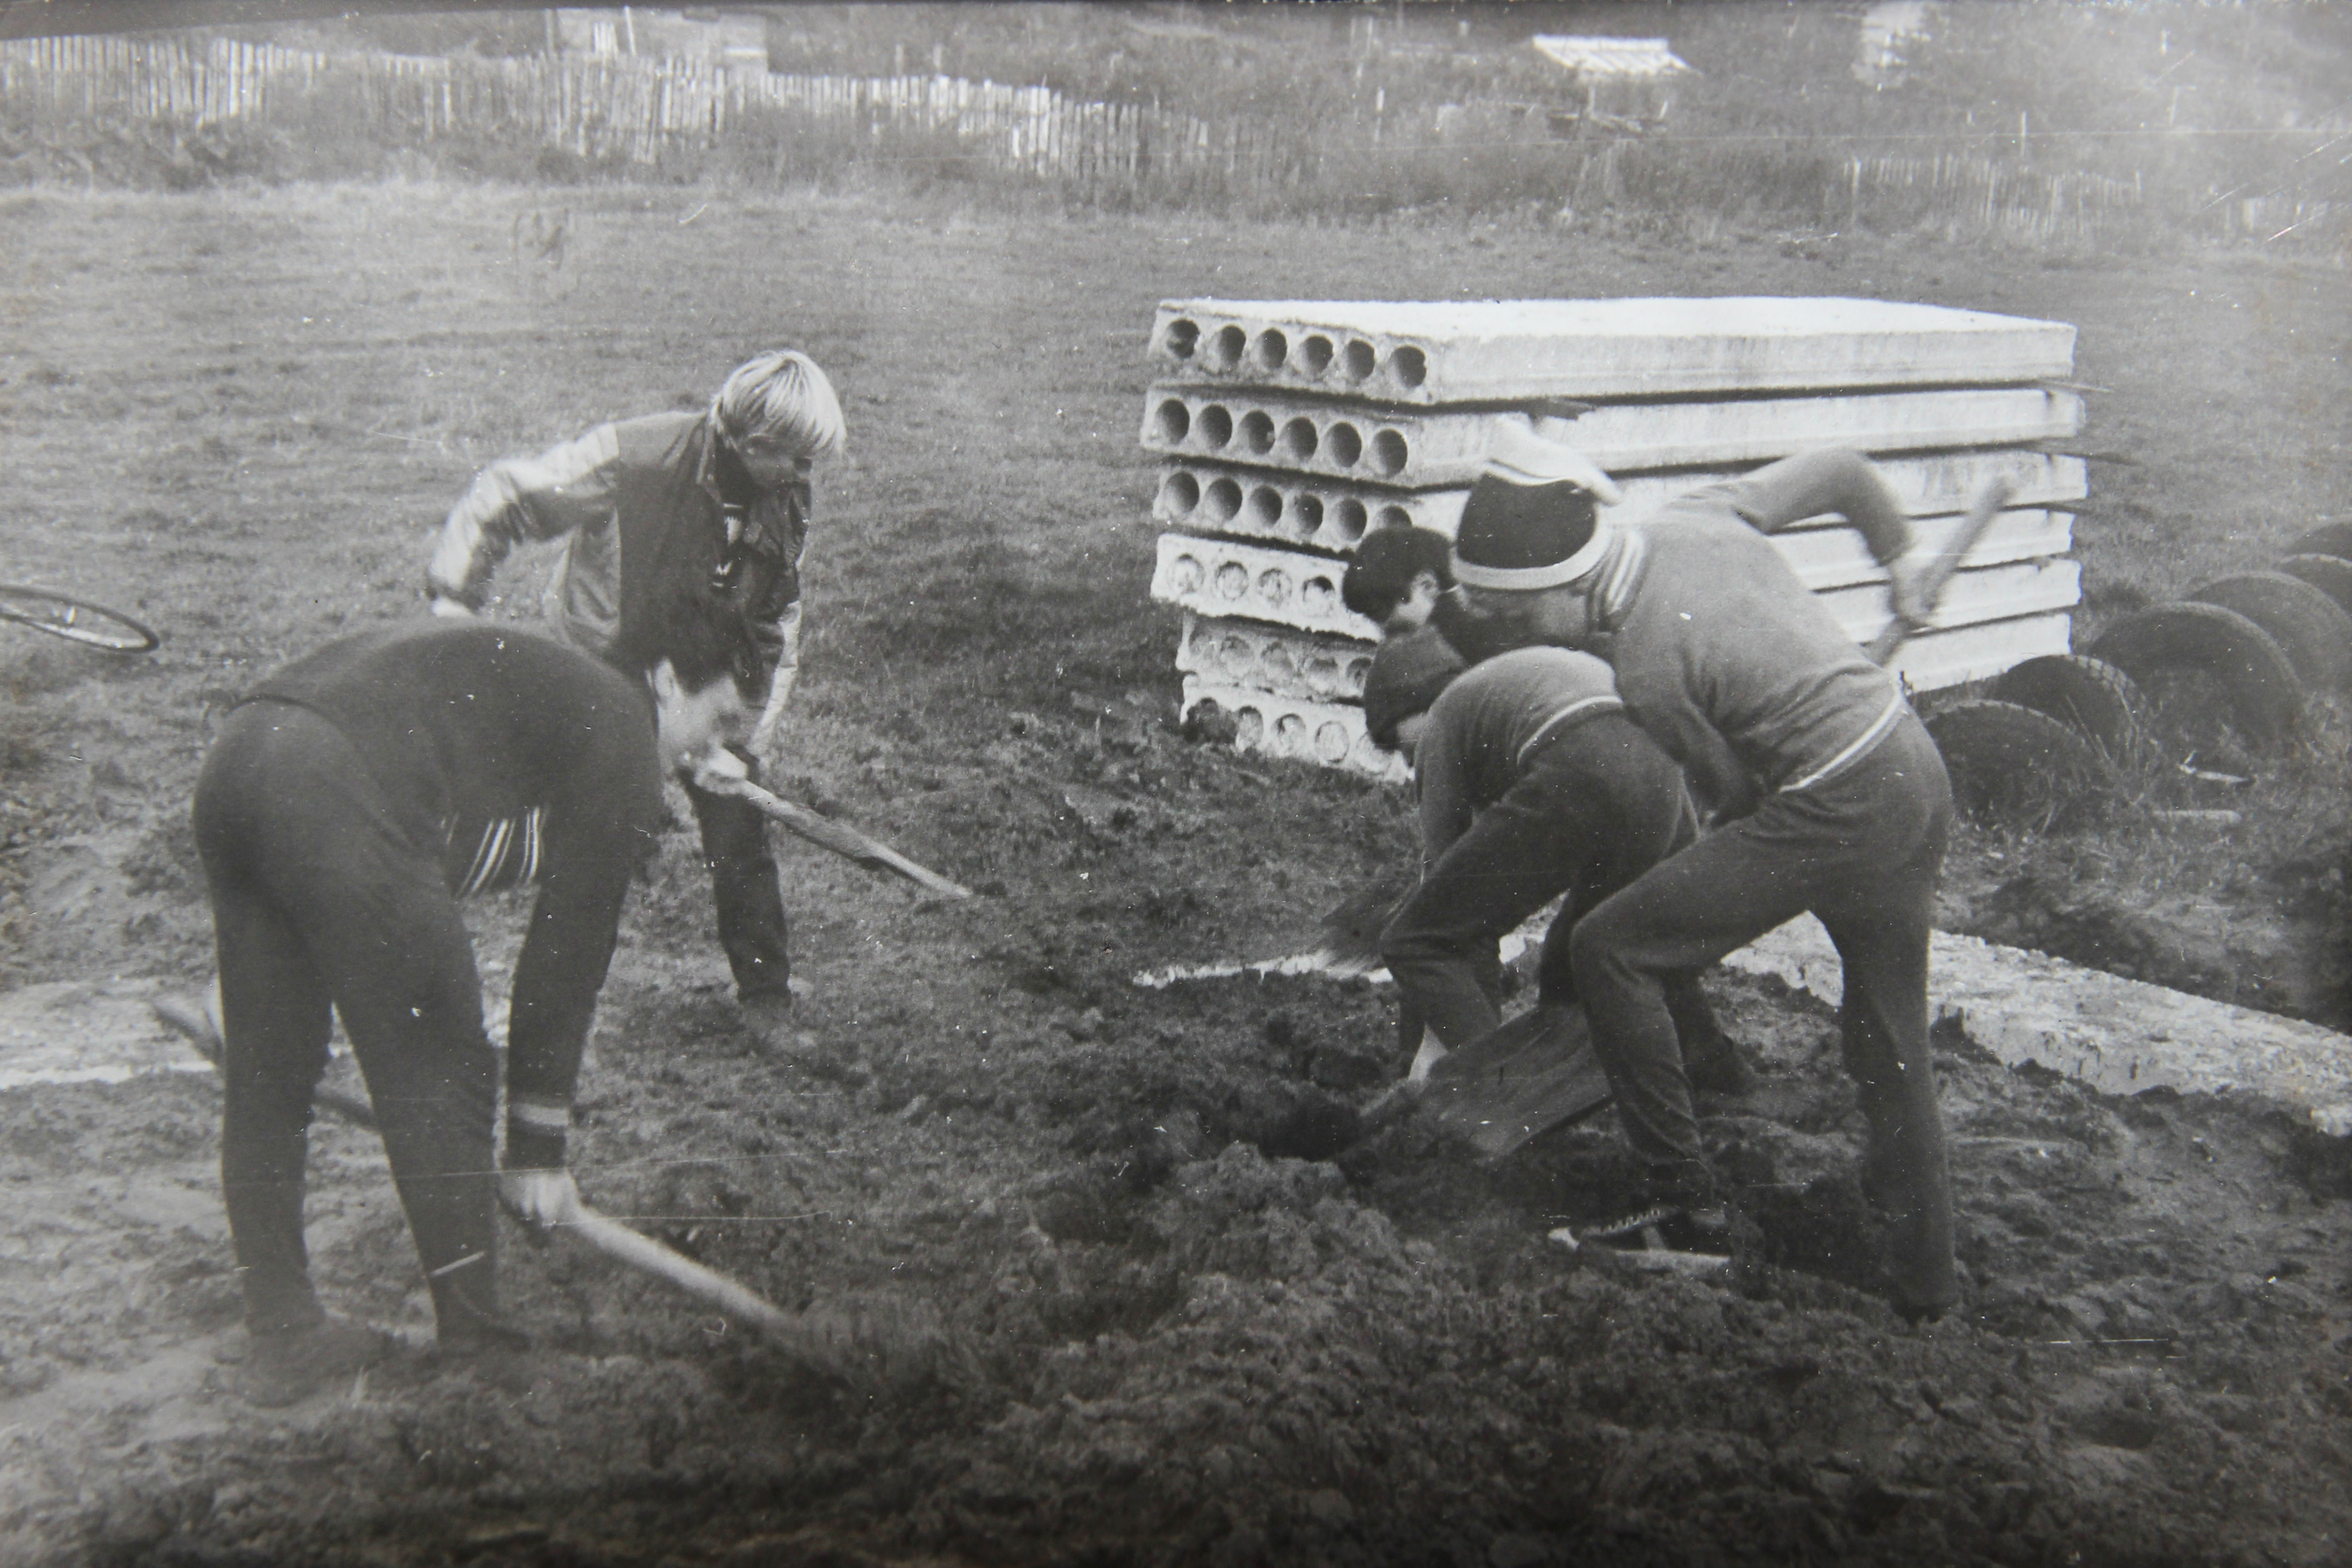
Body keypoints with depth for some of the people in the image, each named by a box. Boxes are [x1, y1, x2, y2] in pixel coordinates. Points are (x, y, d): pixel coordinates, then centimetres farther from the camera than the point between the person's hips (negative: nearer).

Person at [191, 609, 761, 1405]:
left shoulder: (550, 689, 32)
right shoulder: (623, 748, 6)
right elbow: (570, 952, 6)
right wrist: (537, 1151, 14)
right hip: (344, 801, -10)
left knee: (266, 1073, 16)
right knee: (440, 1078, 4)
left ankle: (284, 1339, 28)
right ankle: (474, 1340, 14)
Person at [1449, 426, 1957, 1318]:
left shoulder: (1649, 669, -19)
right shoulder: (1699, 515, 2)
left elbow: (1732, 792, -6)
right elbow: (1840, 471, 14)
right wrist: (1900, 555, 32)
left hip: (1834, 811, -9)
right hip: (1920, 775, 9)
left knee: (1608, 949, -3)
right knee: (1891, 1042, 19)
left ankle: (1681, 1191, 5)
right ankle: (1924, 1281, 30)